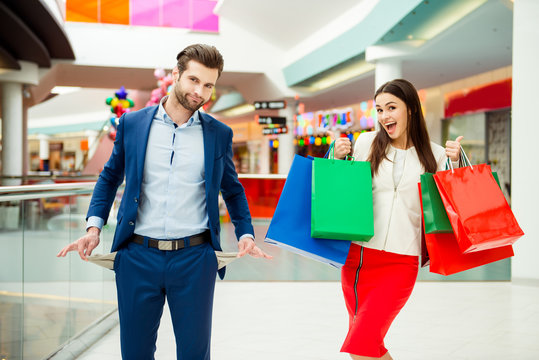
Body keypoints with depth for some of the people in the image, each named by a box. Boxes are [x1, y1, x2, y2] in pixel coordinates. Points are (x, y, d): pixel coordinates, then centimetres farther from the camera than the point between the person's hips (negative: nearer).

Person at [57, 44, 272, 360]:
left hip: (195, 259, 0)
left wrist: (245, 233, 1)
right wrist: (94, 227, 2)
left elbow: (233, 190, 16)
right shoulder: (132, 123, 4)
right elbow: (110, 176, 15)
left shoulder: (219, 134, 5)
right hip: (138, 257, 0)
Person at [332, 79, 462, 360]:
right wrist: (337, 158, -3)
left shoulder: (433, 155, 3)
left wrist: (454, 162, -5)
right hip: (356, 256, 3)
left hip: (399, 263, -3)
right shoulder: (366, 142, 5)